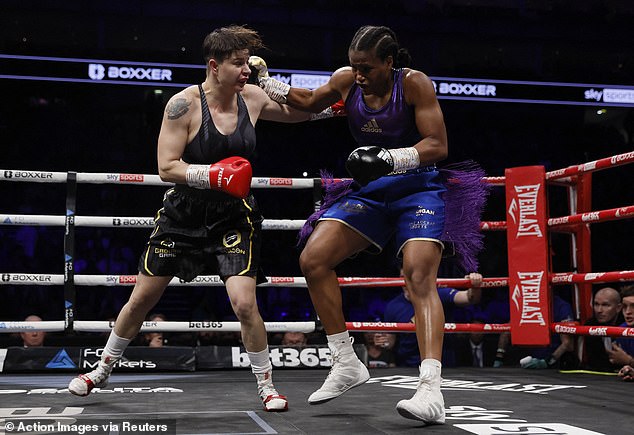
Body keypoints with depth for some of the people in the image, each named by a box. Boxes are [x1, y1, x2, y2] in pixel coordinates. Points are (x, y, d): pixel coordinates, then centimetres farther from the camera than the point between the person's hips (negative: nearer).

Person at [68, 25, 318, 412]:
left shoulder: (252, 98, -5)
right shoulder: (184, 104, -17)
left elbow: (298, 112, 13)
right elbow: (166, 167, -19)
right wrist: (214, 175, -32)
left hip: (233, 218, 1)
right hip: (183, 215, -1)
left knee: (244, 303, -15)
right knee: (142, 298, 10)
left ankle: (267, 387, 4)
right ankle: (103, 371, 33)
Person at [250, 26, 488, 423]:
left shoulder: (413, 83, -15)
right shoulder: (346, 81, -1)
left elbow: (438, 145, -19)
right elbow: (309, 102, 19)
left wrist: (389, 159, -34)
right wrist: (265, 80, 6)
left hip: (419, 188, -6)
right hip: (370, 191, 6)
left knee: (420, 278, -25)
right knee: (313, 260, -8)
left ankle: (431, 391, -33)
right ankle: (346, 365, 2)